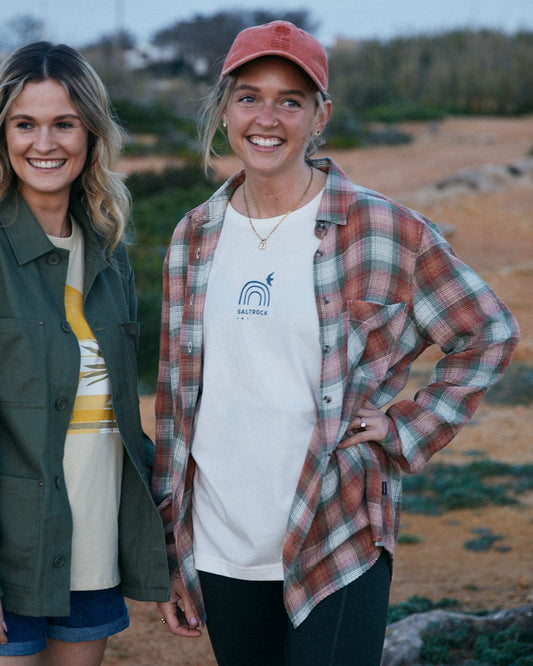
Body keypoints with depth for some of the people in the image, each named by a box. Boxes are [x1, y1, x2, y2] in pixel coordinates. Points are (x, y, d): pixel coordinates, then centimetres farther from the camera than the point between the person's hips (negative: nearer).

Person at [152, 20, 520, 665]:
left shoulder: (378, 228, -5)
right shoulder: (194, 237, 7)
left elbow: (488, 332, 4)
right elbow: (175, 396, 11)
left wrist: (406, 429, -5)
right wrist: (169, 554, 12)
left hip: (336, 541, -4)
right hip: (221, 550, 4)